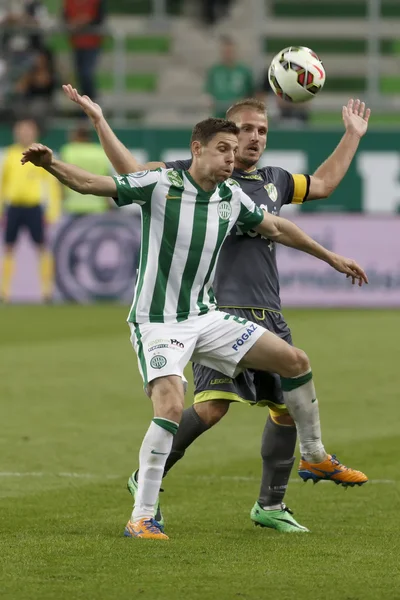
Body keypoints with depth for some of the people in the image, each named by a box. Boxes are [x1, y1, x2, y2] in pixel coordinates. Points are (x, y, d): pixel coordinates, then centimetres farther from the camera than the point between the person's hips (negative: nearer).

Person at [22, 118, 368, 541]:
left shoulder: (232, 197, 3)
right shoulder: (160, 184, -15)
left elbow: (276, 229, 20)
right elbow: (88, 183, -21)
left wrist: (331, 258, 29)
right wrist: (50, 164, -40)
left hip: (205, 317, 7)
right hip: (157, 323, -7)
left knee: (295, 361, 6)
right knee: (171, 408, -27)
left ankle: (314, 457, 28)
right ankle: (141, 518, -19)